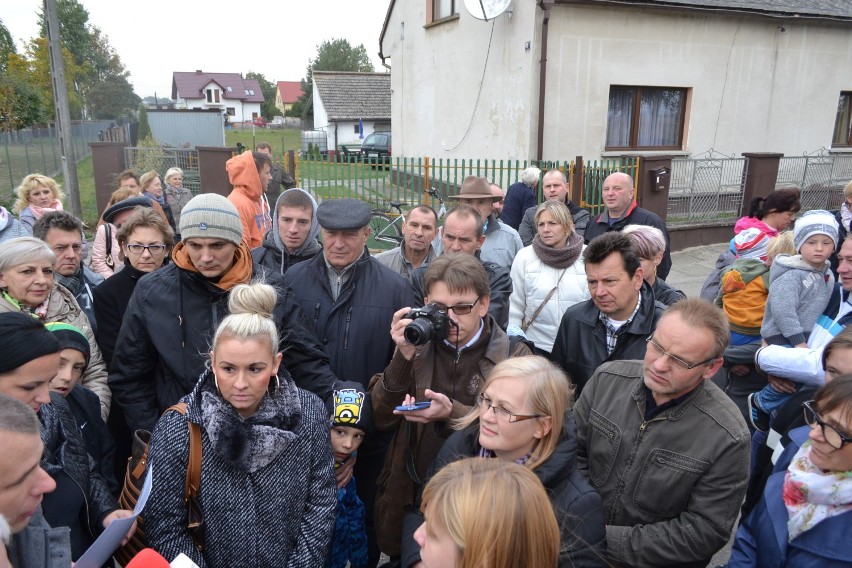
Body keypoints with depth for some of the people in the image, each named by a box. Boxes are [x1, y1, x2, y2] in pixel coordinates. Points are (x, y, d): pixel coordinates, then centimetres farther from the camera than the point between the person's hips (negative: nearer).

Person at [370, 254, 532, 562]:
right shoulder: (416, 345, -1)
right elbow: (380, 419, -6)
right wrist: (404, 357, -19)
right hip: (408, 499, 3)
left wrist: (453, 413, -29)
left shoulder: (514, 356, -8)